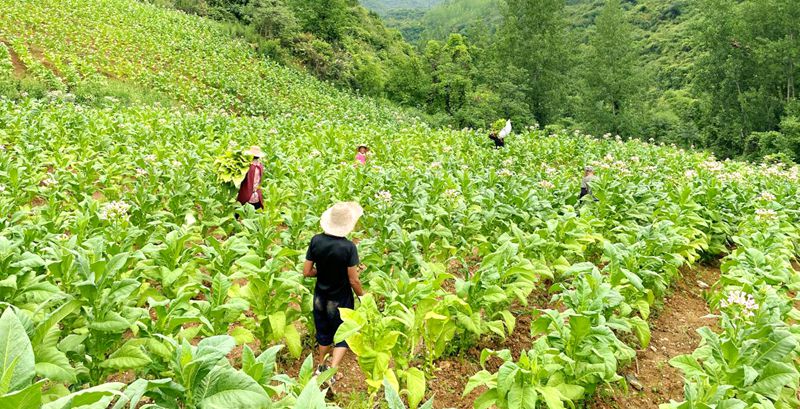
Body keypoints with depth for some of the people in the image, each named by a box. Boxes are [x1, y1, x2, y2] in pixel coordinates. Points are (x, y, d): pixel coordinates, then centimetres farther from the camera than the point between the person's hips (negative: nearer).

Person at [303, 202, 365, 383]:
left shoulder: (316, 241, -13)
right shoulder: (348, 247, -25)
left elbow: (307, 272, -6)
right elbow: (354, 281, -18)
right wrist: (363, 297, 0)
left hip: (320, 297, 4)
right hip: (341, 300, -4)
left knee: (324, 332, 24)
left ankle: (321, 367, 42)